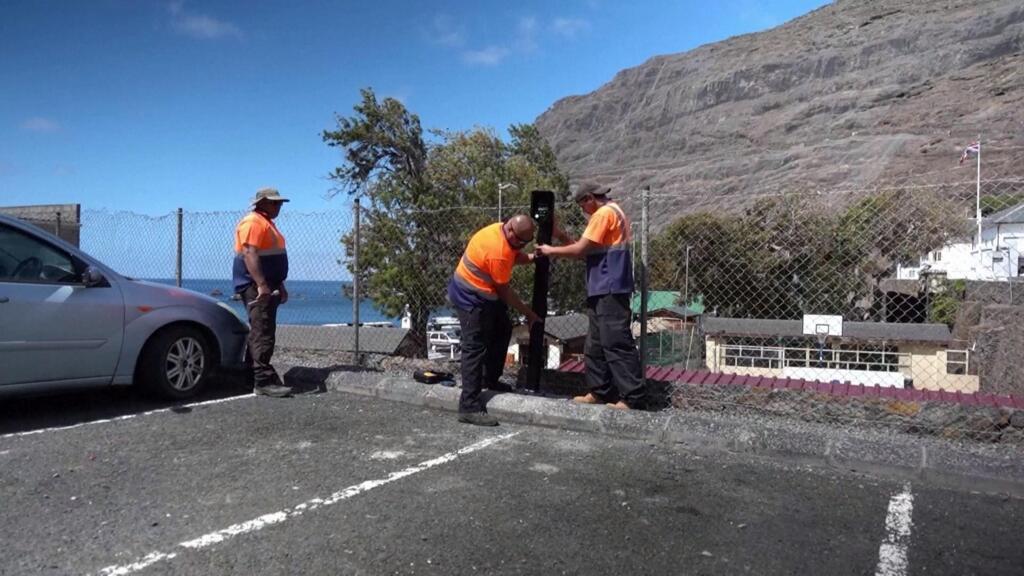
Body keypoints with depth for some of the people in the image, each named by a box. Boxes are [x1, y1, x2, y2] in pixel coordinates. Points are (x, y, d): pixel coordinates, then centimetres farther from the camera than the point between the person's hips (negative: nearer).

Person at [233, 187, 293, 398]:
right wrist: (261, 284, -29)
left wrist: (280, 285, 25)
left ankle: (252, 377, 20)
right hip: (256, 287, -11)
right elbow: (249, 254, -22)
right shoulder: (253, 222, -11)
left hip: (268, 286, 11)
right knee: (263, 333, -15)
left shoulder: (267, 223, 22)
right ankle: (264, 380, -18)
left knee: (259, 333, 13)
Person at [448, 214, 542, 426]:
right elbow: (505, 291, -20)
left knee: (502, 331, 20)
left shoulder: (501, 230, -4)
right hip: (470, 298, -10)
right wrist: (528, 313, -8)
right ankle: (470, 408, -11)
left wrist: (532, 257, -6)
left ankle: (490, 381, 32)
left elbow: (515, 255, 15)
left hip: (484, 294, 10)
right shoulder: (498, 252, -30)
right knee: (475, 349, -11)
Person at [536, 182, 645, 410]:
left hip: (609, 290, -11)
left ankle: (632, 398, -7)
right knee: (596, 344, 12)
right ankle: (599, 392, 16)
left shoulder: (604, 213, -10)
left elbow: (580, 250, -14)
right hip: (604, 290, 11)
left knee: (616, 343, -10)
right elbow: (587, 250, 17)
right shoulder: (611, 212, 22)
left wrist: (551, 250, -1)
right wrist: (560, 234, 11)